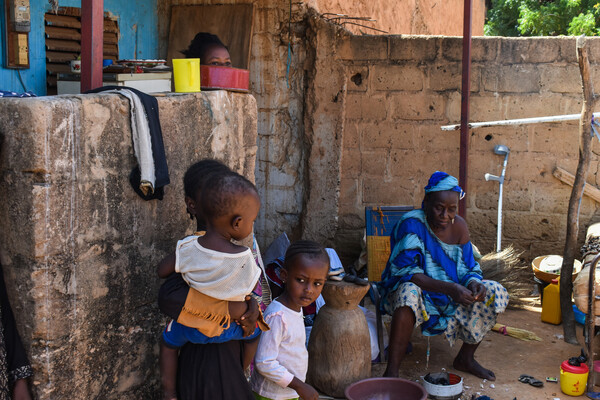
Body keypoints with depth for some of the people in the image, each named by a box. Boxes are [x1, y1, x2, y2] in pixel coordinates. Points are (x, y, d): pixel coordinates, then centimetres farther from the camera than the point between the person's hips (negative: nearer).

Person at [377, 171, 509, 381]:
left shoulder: (458, 226, -2)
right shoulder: (411, 224, -20)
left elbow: (467, 269, 4)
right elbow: (406, 272, -29)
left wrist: (473, 283, -22)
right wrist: (449, 288, -38)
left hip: (450, 297, 6)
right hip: (417, 291, -6)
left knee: (494, 293, -10)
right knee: (409, 293, -39)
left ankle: (465, 358, 5)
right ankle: (391, 372, -33)